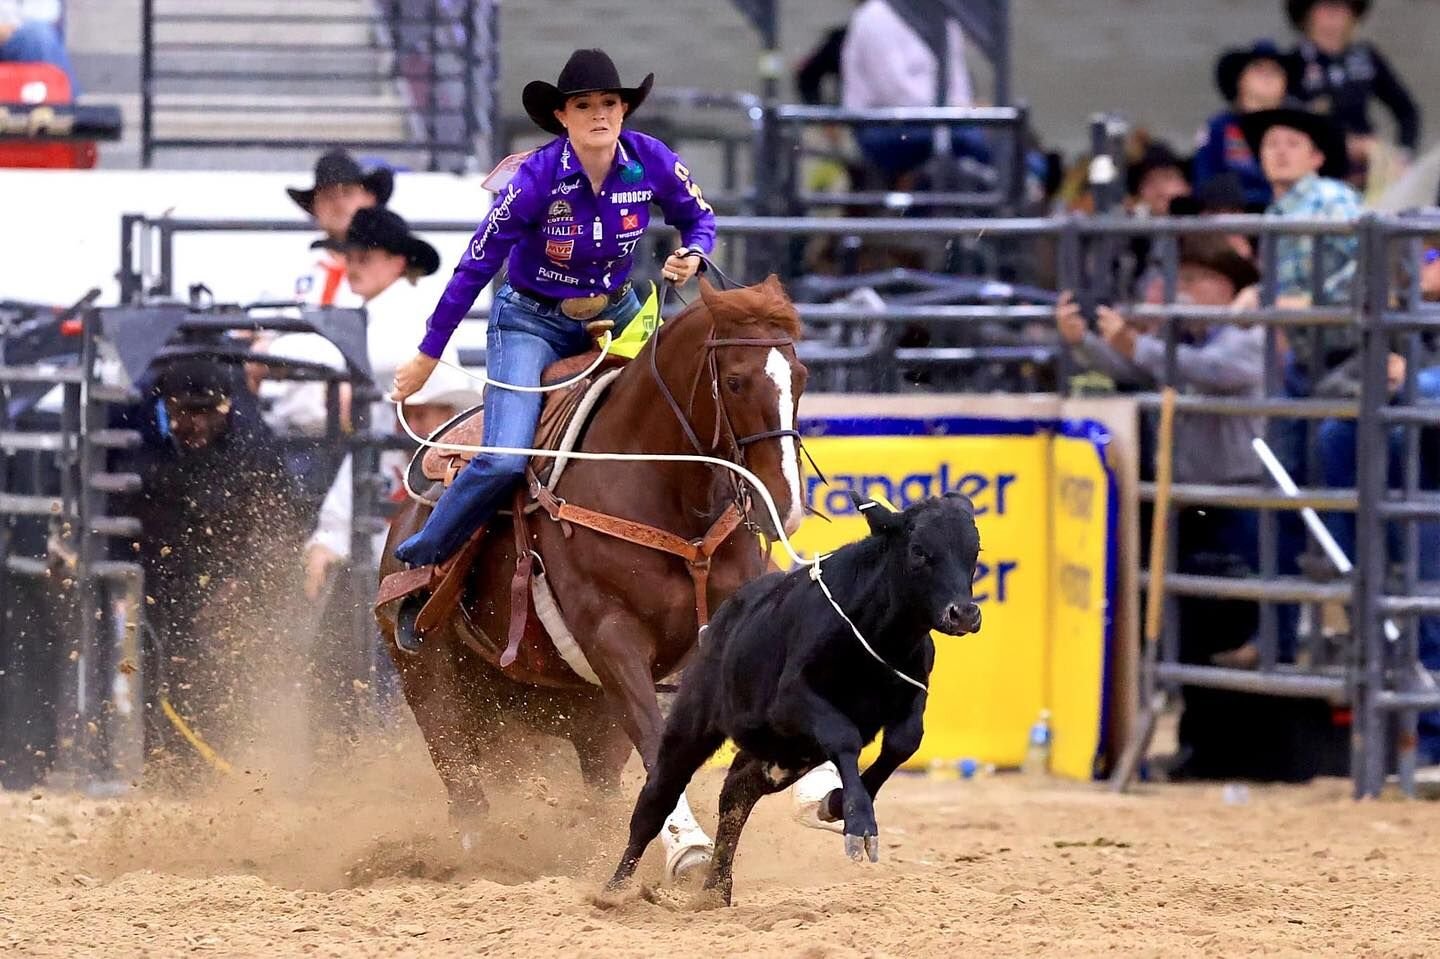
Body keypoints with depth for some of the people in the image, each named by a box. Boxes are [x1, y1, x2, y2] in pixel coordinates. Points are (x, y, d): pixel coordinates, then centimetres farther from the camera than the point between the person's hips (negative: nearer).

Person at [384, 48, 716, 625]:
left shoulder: (652, 162, -14)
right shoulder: (538, 178, -23)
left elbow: (698, 218, 6)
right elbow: (477, 263, -14)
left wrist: (692, 255, -19)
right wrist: (428, 355, -7)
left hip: (616, 315, 4)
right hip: (532, 322, -4)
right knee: (504, 462, -21)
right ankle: (420, 560, -1)